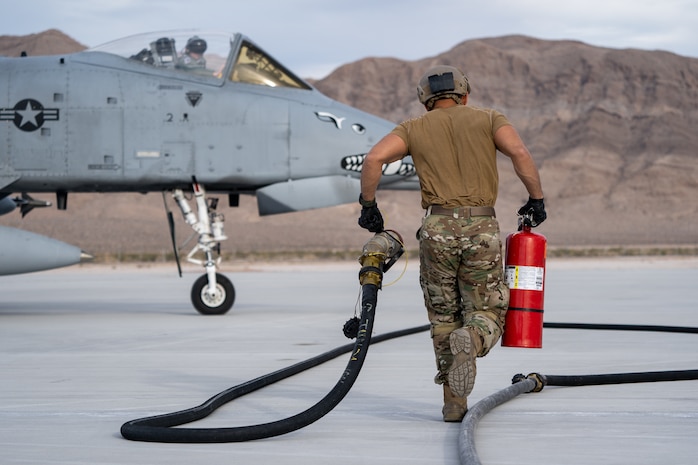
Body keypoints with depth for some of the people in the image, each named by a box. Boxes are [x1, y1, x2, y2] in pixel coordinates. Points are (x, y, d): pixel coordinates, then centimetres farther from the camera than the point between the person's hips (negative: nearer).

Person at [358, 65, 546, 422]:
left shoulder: (414, 128, 14)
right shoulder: (488, 119, 13)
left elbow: (374, 158, -2)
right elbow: (520, 153, -6)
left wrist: (368, 205, 9)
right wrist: (536, 200, 3)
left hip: (439, 228, 1)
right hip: (483, 228, -1)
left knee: (444, 317, 15)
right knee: (488, 314, 8)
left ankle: (454, 403, 9)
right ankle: (471, 341, -28)